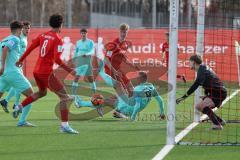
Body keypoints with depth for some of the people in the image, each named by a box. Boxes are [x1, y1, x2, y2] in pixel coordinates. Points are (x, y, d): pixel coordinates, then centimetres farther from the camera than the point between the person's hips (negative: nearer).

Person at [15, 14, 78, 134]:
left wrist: (20, 60, 25)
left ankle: (19, 107, 28)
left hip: (36, 71, 8)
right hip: (46, 73, -8)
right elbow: (57, 59, -21)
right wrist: (70, 70, -17)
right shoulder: (58, 39, -12)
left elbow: (30, 48, 12)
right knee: (64, 97, -6)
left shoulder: (43, 35, 8)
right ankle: (64, 125, -16)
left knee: (42, 92, 34)